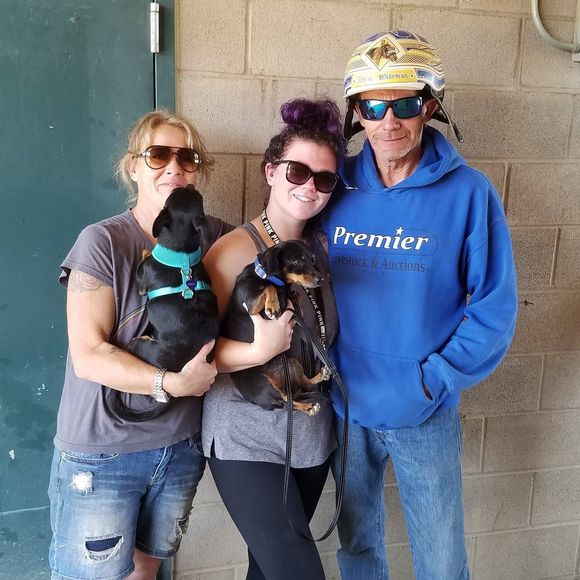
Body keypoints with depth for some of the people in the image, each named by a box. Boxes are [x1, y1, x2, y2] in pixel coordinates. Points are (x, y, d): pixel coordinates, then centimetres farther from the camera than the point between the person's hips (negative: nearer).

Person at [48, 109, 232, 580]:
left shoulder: (215, 236, -1)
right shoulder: (103, 242, -14)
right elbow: (88, 356, -18)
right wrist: (174, 382, -27)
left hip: (183, 447, 4)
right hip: (102, 452, -4)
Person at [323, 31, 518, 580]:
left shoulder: (468, 192, -12)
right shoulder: (335, 186, -4)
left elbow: (494, 306, -10)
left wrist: (433, 379, -15)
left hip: (426, 416, -2)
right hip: (345, 408, 3)